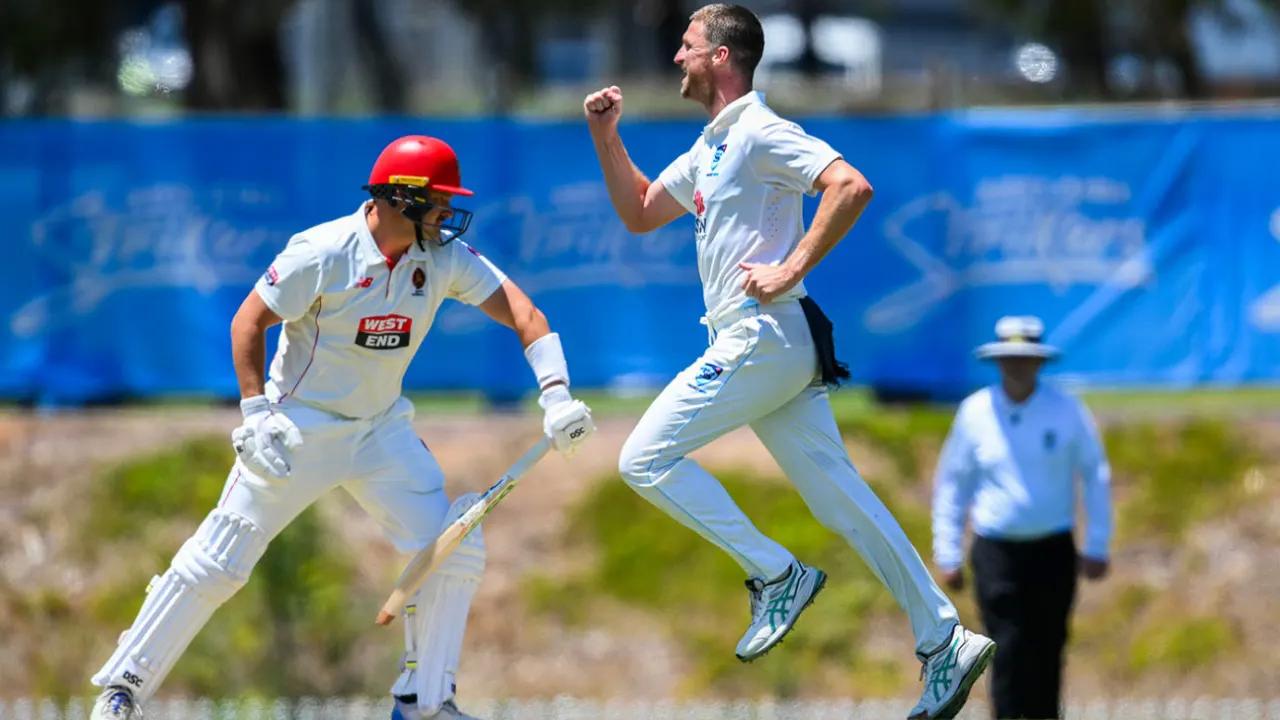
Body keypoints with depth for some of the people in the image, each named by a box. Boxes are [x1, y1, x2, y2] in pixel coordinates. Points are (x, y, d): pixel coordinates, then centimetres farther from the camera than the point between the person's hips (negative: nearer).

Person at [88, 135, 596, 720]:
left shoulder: (445, 256, -9)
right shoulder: (323, 253, -20)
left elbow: (521, 313, -15)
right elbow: (249, 321, -14)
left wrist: (555, 394, -29)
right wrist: (255, 414, -22)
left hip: (382, 427, 5)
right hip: (299, 426, -5)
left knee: (454, 549, -6)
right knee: (218, 563, -5)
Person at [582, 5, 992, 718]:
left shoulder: (760, 132, -10)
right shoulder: (709, 148, 21)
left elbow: (852, 186, -21)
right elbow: (639, 213, 30)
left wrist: (792, 268, -23)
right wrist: (606, 136, 19)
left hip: (762, 340, -10)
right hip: (770, 347, 10)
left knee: (646, 459, -6)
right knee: (837, 491, 4)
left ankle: (777, 574, -5)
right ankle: (945, 640, 0)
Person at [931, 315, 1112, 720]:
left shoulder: (1067, 412, -1)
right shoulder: (975, 412, 1)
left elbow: (1096, 477, 7)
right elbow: (951, 484, 8)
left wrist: (1097, 547, 3)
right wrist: (948, 554, 6)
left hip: (1053, 550, 1)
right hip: (996, 551, -1)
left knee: (1046, 656, 4)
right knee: (1008, 656, -11)